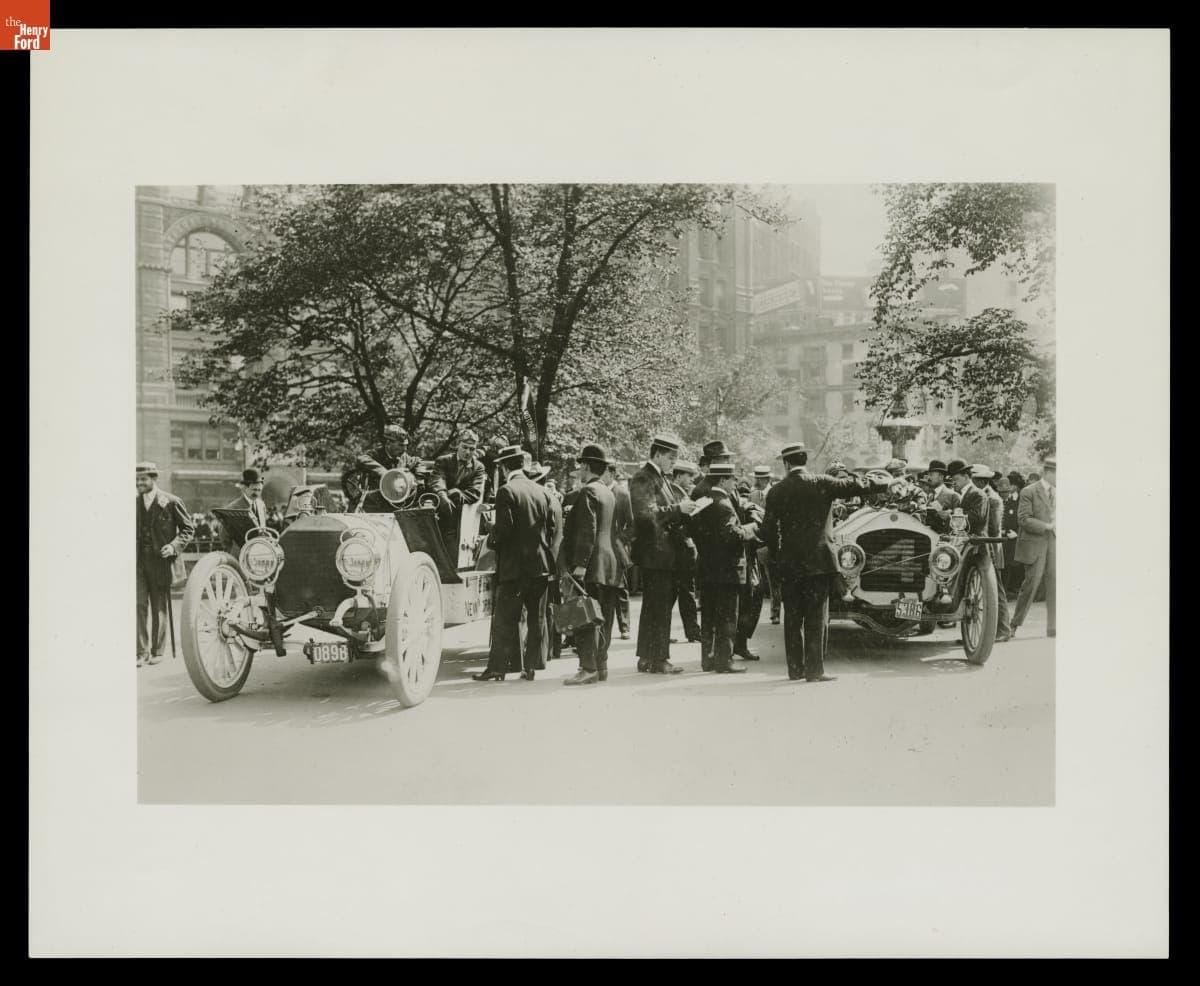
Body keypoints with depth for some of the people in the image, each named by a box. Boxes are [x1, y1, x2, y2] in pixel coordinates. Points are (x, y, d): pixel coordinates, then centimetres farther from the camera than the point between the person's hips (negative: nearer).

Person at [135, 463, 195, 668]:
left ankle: (157, 651, 18)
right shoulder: (133, 503, 10)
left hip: (160, 560, -2)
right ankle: (141, 652, -5)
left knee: (159, 608, 7)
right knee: (139, 605, -8)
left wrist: (174, 545, -13)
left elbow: (188, 528, 2)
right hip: (137, 560, 2)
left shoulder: (171, 502, -3)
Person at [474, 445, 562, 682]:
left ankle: (498, 667, 1)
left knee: (505, 618, 0)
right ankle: (532, 666, 13)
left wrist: (491, 540, 2)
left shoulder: (506, 491, -10)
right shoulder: (542, 492, 7)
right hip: (542, 564, 5)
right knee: (537, 618, 10)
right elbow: (554, 527, 7)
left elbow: (504, 528, -17)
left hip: (515, 566, -5)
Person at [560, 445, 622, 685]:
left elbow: (587, 532, -18)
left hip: (591, 566, -9)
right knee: (603, 619, 10)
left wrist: (579, 565, -20)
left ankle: (589, 668, -12)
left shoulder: (587, 492, -9)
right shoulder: (609, 493, 18)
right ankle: (601, 666, 14)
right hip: (610, 566, 9)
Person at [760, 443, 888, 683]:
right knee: (816, 617, 1)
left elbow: (768, 530, 0)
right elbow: (854, 485, 3)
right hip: (818, 561, -2)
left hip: (789, 564, 2)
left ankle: (795, 668, 13)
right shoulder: (821, 484, -5)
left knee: (792, 617, 9)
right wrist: (886, 484, 18)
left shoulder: (776, 491, 1)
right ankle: (814, 669, -1)